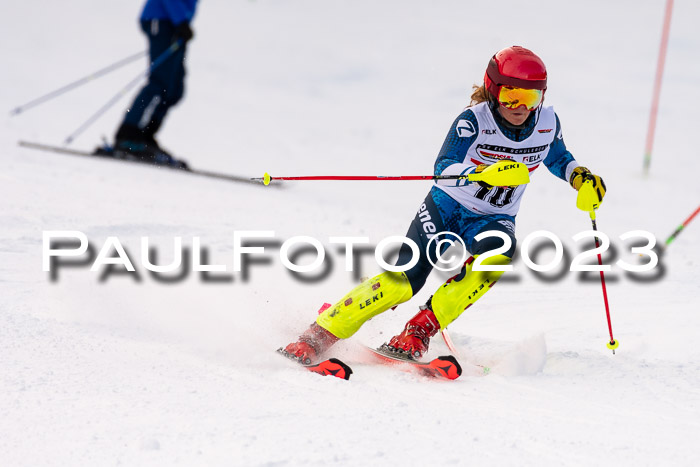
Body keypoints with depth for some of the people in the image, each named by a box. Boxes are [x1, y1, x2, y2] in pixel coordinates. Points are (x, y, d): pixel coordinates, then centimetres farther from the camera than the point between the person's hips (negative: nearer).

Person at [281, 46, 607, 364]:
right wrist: (483, 173, -48)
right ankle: (321, 334, -11)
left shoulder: (547, 123, -7)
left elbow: (558, 159, 16)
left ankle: (421, 329, -25)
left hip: (493, 219, 3)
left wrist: (579, 176, -4)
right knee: (405, 279, -21)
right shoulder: (474, 120, -20)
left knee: (499, 251, -34)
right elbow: (443, 168, -30)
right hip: (447, 206, -3)